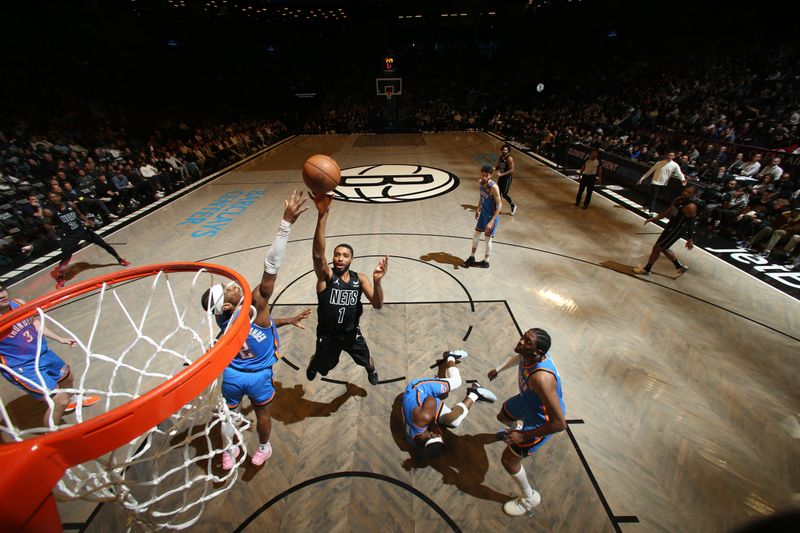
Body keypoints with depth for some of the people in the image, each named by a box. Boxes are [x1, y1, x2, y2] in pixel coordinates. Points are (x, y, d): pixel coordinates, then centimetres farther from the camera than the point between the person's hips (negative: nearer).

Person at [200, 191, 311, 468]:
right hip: (258, 376, -3)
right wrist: (287, 222, -48)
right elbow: (271, 264, -45)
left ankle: (229, 451, 54)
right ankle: (263, 449, 49)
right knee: (262, 414, 24)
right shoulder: (256, 304, -35)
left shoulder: (223, 319, -15)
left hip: (231, 374, 4)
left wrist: (288, 320, 5)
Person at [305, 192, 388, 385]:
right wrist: (322, 214, -57)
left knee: (367, 360, 26)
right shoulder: (326, 275, -23)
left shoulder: (360, 279, -14)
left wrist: (377, 281, -43)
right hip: (328, 335, -1)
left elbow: (377, 305, -21)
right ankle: (312, 364, 65)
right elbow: (317, 253, -44)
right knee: (320, 365, 27)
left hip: (352, 333, 2)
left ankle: (372, 371, 64)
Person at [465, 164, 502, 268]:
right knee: (476, 236, 14)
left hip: (491, 216, -7)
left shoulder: (494, 187, -27)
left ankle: (486, 262, 23)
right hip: (483, 213, 7)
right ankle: (472, 257, 29)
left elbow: (499, 205, -25)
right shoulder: (481, 182, -3)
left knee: (487, 239, 5)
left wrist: (491, 221, -29)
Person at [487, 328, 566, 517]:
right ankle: (517, 429, 67)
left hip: (541, 421, -7)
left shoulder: (541, 378, -47)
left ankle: (529, 498, 32)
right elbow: (518, 357, 5)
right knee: (502, 416, 32)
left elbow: (560, 423, -39)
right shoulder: (529, 354, -23)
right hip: (527, 402, 7)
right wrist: (499, 369, 18)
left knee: (508, 460, 4)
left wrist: (524, 436, -30)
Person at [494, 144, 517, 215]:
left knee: (504, 194, -7)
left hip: (507, 178, -8)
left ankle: (513, 206, 15)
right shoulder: (500, 157, 6)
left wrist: (502, 174, -26)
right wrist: (493, 168, -5)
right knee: (498, 192, 11)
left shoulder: (510, 159, -17)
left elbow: (511, 170, -20)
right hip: (501, 177, 8)